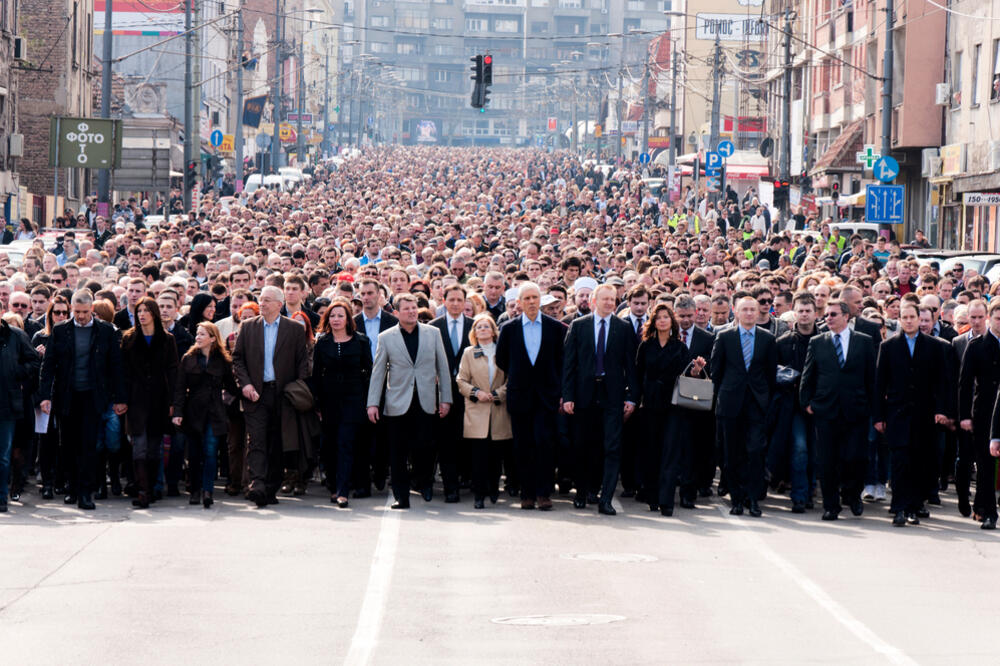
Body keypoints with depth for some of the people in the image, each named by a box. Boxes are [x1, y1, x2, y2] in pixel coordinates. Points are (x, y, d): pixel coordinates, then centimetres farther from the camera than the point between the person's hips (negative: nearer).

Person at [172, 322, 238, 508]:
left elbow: (231, 387, 12)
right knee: (194, 454, 4)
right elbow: (180, 388, 3)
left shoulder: (223, 361, 5)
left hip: (214, 414, -1)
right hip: (193, 413, 1)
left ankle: (207, 491, -16)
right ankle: (195, 491, 14)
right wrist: (178, 412, -5)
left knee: (210, 452, -12)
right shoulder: (188, 359, 6)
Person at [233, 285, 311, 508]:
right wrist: (244, 384, -5)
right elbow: (237, 358, 9)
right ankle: (256, 486, -24)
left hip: (282, 395, 0)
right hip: (256, 393, 0)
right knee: (256, 441, -12)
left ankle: (271, 489, 13)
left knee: (277, 445, 5)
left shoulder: (295, 329, 5)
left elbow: (302, 362, 5)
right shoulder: (247, 326, 9)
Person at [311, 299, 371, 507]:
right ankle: (333, 487, 19)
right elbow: (316, 374, 7)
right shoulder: (322, 342, 6)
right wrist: (316, 403, 1)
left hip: (352, 398, -2)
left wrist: (368, 401, -1)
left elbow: (368, 371, 5)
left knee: (345, 444, -10)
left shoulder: (360, 341, 2)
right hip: (329, 400, 2)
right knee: (329, 445, 5)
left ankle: (342, 492, -15)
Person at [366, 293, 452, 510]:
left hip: (426, 401, 0)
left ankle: (424, 482, 20)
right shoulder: (386, 338, 4)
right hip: (398, 404, 0)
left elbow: (442, 367, 10)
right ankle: (401, 497, 9)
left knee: (424, 447, -6)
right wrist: (373, 403, -1)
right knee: (398, 453, 1)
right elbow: (378, 372, 5)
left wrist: (445, 399, 5)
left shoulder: (432, 333, 8)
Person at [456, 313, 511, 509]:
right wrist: (476, 392, -9)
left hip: (499, 411, 1)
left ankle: (493, 489, 22)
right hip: (477, 412, -1)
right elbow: (461, 381, 8)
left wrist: (497, 394, -9)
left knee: (496, 454, 4)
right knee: (479, 454, -8)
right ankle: (479, 494, -7)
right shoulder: (469, 353, 10)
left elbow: (511, 380, 6)